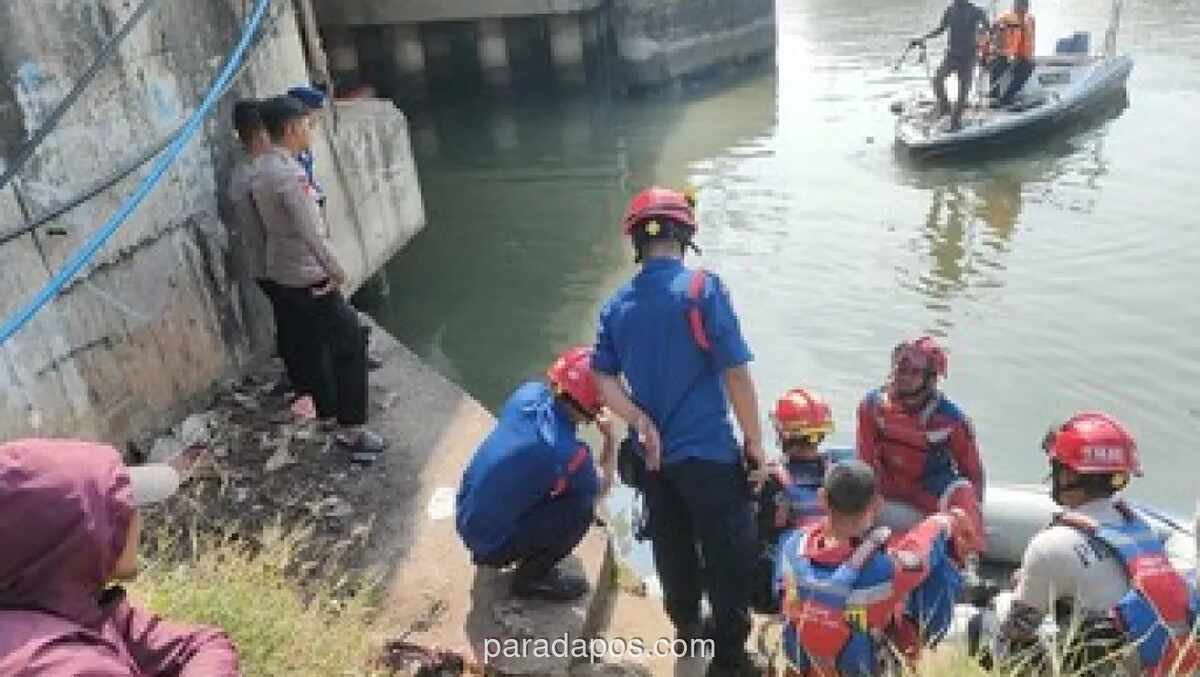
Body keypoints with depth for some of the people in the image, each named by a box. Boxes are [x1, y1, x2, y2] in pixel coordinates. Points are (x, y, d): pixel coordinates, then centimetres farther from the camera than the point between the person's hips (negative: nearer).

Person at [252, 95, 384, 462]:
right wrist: (336, 271, -17)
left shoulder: (261, 168, 7)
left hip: (281, 274, 10)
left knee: (313, 345, 21)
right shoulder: (288, 174, -24)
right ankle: (351, 430, 0)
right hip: (308, 277, -10)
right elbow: (311, 233, -28)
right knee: (350, 344, -3)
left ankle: (328, 413, 35)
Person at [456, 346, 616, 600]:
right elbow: (601, 490, -5)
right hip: (491, 546, -7)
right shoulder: (569, 454, -28)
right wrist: (610, 439, 4)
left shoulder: (529, 394, -12)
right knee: (583, 508, -14)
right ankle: (531, 577, 5)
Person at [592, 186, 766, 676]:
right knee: (731, 555, 9)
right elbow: (736, 373, -15)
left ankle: (687, 625, 44)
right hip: (707, 451, -6)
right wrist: (755, 442, -5)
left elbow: (602, 378, -1)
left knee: (672, 546, 23)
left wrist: (641, 421, -11)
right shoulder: (702, 288, -15)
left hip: (652, 452, 6)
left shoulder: (617, 304, 1)